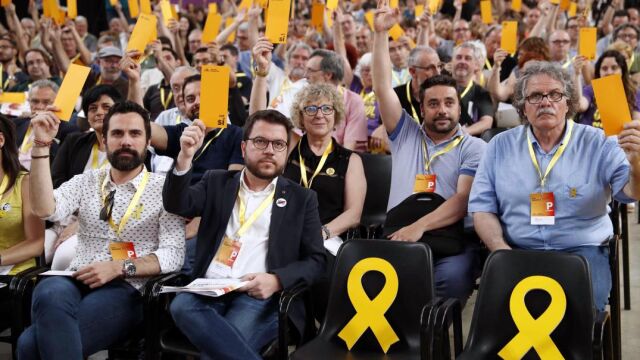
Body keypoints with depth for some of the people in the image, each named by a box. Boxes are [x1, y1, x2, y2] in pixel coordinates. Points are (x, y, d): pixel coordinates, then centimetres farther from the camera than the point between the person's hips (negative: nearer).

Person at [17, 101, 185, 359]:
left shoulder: (164, 189, 6)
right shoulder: (85, 182, 17)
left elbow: (173, 254, -4)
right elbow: (45, 210, -3)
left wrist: (120, 267, -17)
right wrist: (42, 146, -8)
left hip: (125, 289, -4)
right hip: (76, 281, 4)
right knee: (50, 294, -36)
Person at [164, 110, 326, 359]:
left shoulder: (302, 198, 13)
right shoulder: (217, 183, 19)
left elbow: (316, 261, 7)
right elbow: (177, 205, 2)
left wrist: (276, 280, -13)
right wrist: (185, 157, -15)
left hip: (259, 297, -3)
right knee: (181, 306, -32)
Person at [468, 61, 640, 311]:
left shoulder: (599, 143, 3)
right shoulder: (501, 146, 8)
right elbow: (482, 208, 8)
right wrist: (501, 250, -10)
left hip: (582, 252, -1)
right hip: (517, 251, 1)